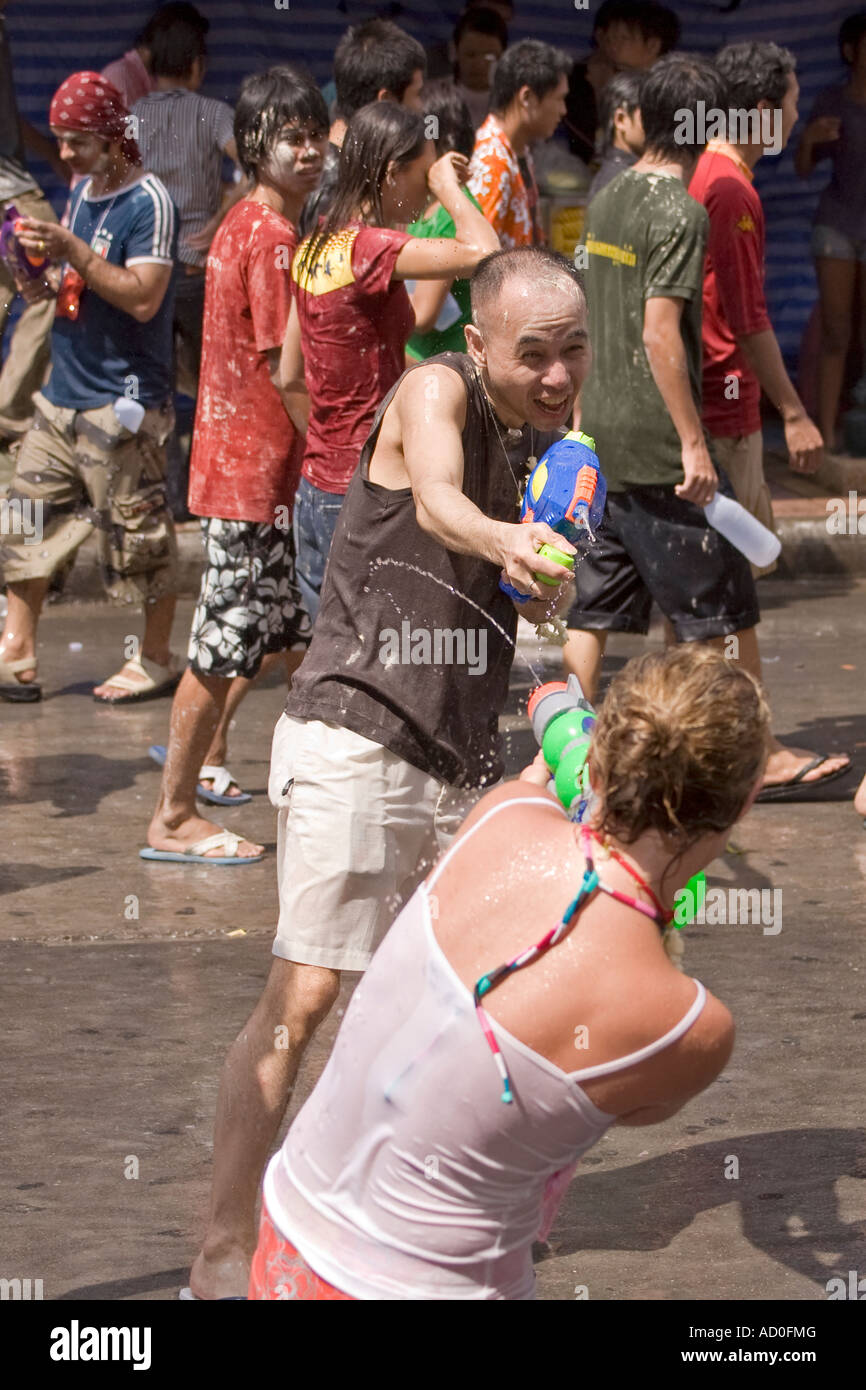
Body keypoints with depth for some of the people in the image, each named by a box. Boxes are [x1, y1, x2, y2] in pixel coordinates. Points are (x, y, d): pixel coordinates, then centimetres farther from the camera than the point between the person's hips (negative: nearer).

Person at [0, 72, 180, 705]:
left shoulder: (149, 203, -12)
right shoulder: (82, 192, 13)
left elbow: (143, 297, -20)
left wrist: (71, 251, -23)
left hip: (123, 402, -8)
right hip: (63, 393, 8)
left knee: (138, 533, -1)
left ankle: (157, 659, 11)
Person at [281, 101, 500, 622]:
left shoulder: (316, 247, 10)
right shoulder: (369, 248, -18)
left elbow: (292, 377, 17)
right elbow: (482, 252, -30)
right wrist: (448, 186, -13)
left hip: (319, 486, 9)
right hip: (364, 497, -9)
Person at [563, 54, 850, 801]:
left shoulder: (606, 201, 10)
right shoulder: (681, 213, -15)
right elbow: (660, 332, -21)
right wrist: (694, 443, -19)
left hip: (602, 432, 8)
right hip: (656, 443, -8)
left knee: (597, 603, 11)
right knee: (726, 605, 1)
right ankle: (760, 756, 6)